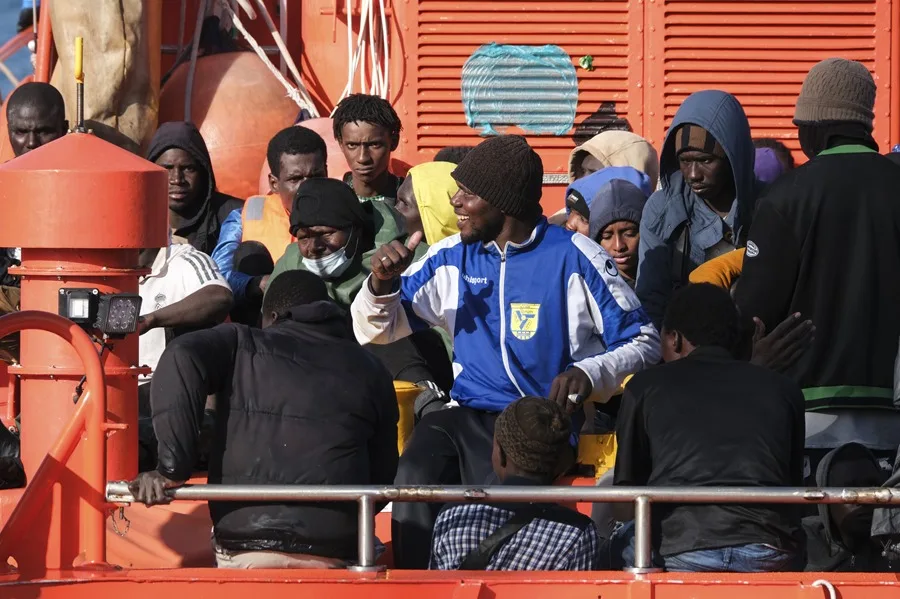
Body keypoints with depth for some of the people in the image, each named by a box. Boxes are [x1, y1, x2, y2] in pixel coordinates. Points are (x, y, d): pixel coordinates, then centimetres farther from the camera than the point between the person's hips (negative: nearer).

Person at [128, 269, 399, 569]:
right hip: (332, 552, 1)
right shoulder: (371, 372, 15)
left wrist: (170, 470, -11)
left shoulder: (244, 345, 10)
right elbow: (382, 474, 16)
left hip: (245, 547, -1)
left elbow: (181, 358, -9)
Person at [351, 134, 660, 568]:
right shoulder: (451, 258, 16)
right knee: (414, 482, -31)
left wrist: (590, 373, -17)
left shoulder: (575, 258, 2)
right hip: (468, 415, 4)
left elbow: (643, 343, 3)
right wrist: (381, 284, 1)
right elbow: (376, 330, 23)